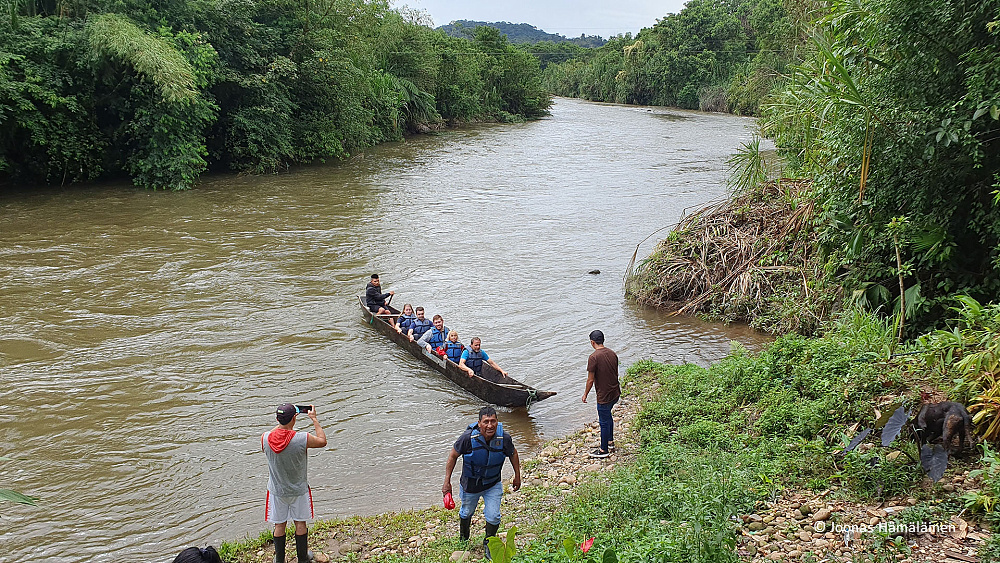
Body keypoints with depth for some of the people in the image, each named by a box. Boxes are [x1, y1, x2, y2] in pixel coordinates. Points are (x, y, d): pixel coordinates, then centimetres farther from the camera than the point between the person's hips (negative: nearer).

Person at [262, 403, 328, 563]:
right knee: (300, 523, 16)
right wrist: (314, 419, -1)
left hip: (277, 490, 2)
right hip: (298, 490, -2)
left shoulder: (265, 438, -19)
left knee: (279, 525, 16)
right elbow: (322, 441, -6)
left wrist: (282, 421, 10)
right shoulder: (302, 439, -26)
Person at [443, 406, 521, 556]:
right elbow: (453, 455, -14)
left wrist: (517, 476, 7)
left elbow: (513, 453, -1)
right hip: (470, 484, -1)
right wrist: (447, 481, -13)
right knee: (466, 513, 21)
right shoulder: (468, 437, -31)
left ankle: (488, 544, 29)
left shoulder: (504, 438, -24)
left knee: (494, 517, -3)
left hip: (493, 484, 1)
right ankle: (463, 540, 53)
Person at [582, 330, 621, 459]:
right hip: (615, 393, 7)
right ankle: (610, 441, 40)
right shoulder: (612, 354, 1)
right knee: (608, 415, 27)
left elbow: (590, 380, -17)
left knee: (604, 422, 7)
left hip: (604, 395, -7)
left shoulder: (594, 357, -20)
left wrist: (585, 394, -3)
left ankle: (604, 450, 20)